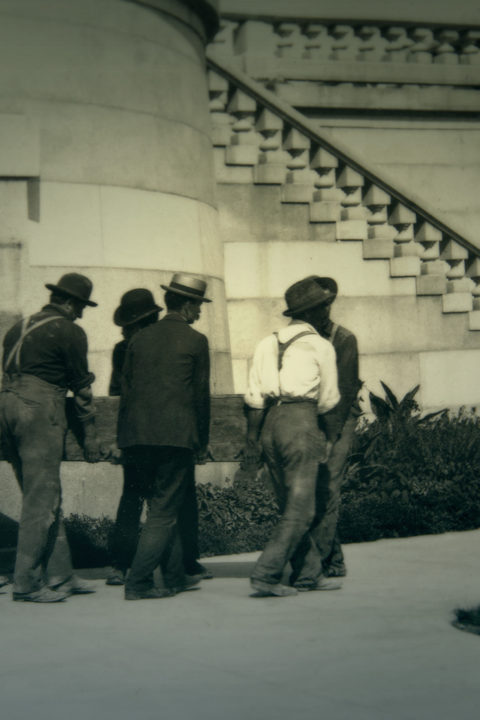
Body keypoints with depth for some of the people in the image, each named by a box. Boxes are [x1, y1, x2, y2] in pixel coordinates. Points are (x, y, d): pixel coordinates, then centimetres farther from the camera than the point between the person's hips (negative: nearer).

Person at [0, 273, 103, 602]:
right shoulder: (70, 332, -1)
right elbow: (81, 386, 0)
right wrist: (90, 436, 5)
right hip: (40, 410, -8)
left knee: (43, 498, 12)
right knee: (41, 500, -4)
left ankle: (59, 575, 14)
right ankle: (27, 582, -5)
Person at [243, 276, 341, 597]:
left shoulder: (268, 343, 15)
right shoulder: (320, 346, 2)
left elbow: (255, 396, 9)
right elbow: (328, 400, 4)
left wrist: (252, 436, 9)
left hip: (270, 425, 6)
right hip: (302, 422, -6)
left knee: (292, 505, 13)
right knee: (299, 510, -4)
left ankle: (310, 573, 15)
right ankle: (266, 574, -12)